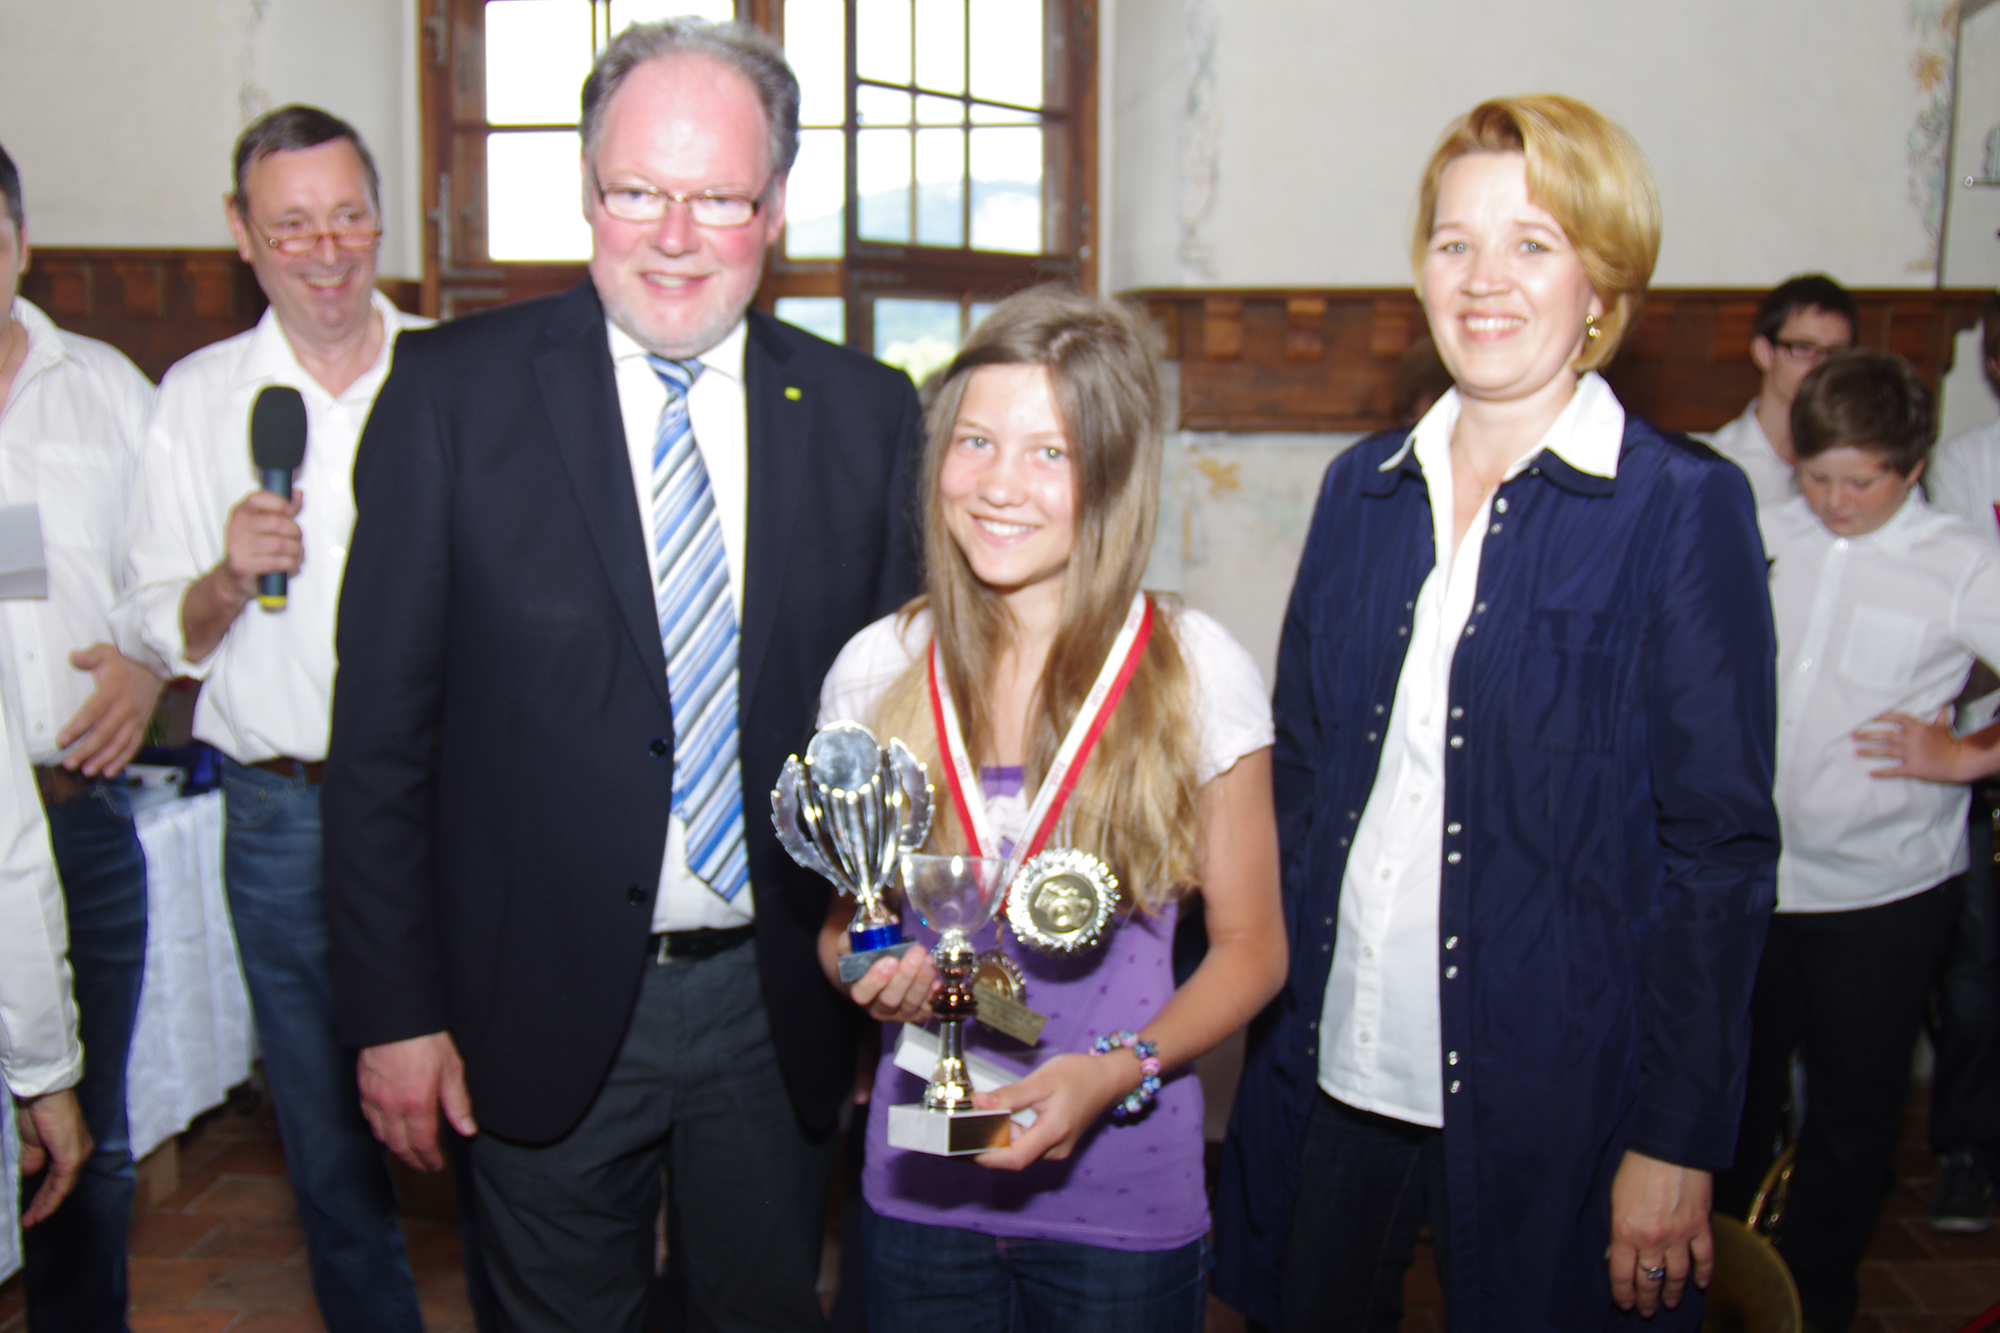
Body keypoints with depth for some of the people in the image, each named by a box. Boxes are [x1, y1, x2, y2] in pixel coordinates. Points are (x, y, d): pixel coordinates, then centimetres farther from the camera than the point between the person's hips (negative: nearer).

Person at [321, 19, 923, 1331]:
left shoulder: (867, 411, -1)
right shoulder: (455, 390, -7)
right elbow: (383, 725, -6)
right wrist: (396, 1010, -6)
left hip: (778, 1007, 2)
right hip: (545, 1008, -1)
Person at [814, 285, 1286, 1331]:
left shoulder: (1197, 671, -10)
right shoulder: (878, 668, -3)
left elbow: (1250, 948, -2)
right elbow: (842, 917, 9)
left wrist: (1115, 1071, -16)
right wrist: (870, 972, -12)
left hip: (1123, 1199, -2)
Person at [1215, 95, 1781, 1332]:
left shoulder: (1686, 506, -7)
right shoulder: (1364, 486, 6)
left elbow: (1721, 848, -8)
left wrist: (1680, 1138, -10)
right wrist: (1268, 1004, 7)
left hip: (1546, 1093, -4)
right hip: (1336, 1072, 4)